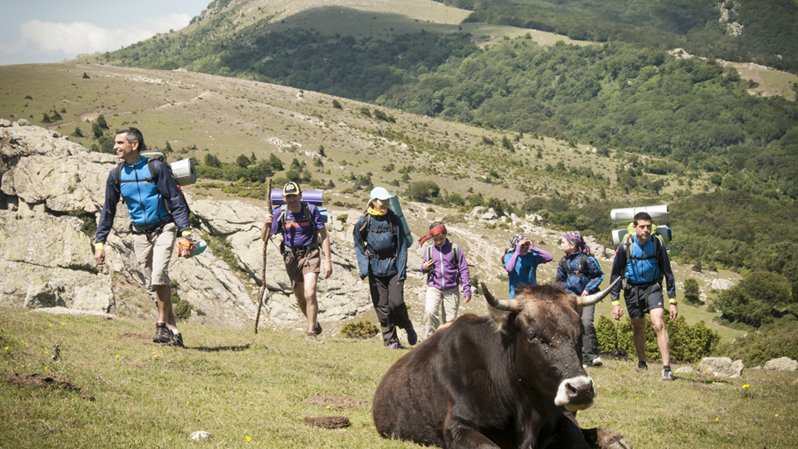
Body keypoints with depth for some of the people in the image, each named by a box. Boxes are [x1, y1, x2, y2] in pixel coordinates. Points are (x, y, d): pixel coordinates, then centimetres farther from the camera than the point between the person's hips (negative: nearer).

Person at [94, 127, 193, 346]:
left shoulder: (156, 168, -9)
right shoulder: (116, 175, 3)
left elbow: (176, 201, -7)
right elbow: (108, 210, 10)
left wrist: (185, 232, -15)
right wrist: (99, 242, 5)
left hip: (163, 229, -4)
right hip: (140, 234, 4)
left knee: (159, 276, -21)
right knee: (153, 285, 2)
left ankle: (162, 324, -8)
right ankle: (173, 331, 9)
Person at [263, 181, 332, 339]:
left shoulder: (311, 210, -9)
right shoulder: (280, 214, -3)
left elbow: (324, 235, -5)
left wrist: (328, 261, -11)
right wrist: (267, 224, -21)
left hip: (310, 255, -3)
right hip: (291, 257, 3)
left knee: (309, 294, -18)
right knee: (300, 298, 11)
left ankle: (311, 333, -10)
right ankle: (315, 325, 35)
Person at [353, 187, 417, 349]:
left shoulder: (394, 220, -1)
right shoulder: (364, 222, 0)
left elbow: (402, 246, 0)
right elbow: (359, 246, 8)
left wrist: (402, 271, -6)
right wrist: (363, 267, -5)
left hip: (393, 267, -1)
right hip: (375, 268, 1)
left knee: (396, 302, -11)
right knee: (381, 306, 1)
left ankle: (408, 327, 17)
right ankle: (391, 339, 11)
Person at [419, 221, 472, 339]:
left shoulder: (455, 248, -2)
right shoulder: (429, 250, 3)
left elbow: (463, 269, 1)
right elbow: (424, 266, 17)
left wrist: (467, 289, -3)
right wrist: (424, 268, -9)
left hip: (451, 289, 0)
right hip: (434, 288, 0)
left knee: (450, 319, 2)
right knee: (430, 311, -23)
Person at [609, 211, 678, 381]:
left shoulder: (657, 244, -12)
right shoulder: (625, 246, -13)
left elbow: (667, 272, -3)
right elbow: (616, 274, -3)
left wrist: (673, 301, -5)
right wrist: (615, 302, -7)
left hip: (652, 287, -1)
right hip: (632, 289, 1)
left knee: (659, 325, -17)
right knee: (638, 327, 10)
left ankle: (666, 369, -19)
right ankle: (642, 364, 30)